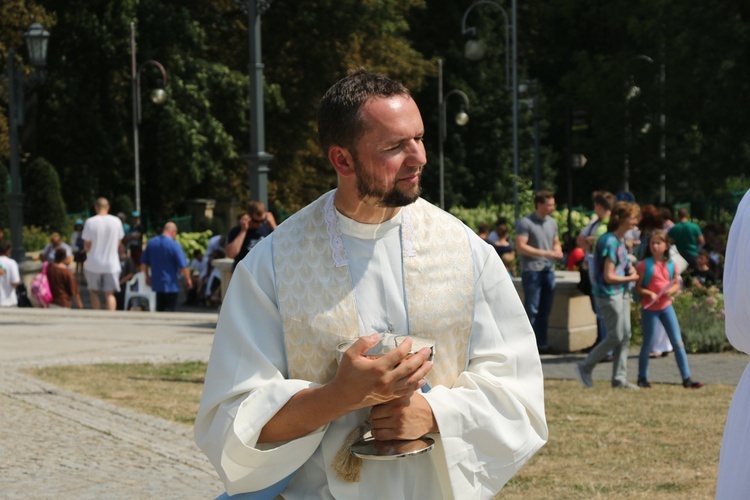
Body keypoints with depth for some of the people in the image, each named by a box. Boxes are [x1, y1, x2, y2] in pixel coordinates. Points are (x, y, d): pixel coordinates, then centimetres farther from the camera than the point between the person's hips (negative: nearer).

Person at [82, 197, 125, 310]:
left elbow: (87, 244, -5)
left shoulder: (90, 222, -10)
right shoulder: (116, 221, -2)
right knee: (110, 294, 4)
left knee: (94, 292, 15)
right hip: (112, 264, 1)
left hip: (94, 263, -1)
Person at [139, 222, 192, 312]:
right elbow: (183, 265, -13)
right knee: (171, 309, -2)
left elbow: (144, 262, 13)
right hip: (171, 284, -6)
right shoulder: (174, 245, -14)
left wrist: (147, 276, 25)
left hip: (156, 283, 6)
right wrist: (188, 279, 0)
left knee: (159, 309, 13)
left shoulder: (151, 242, 5)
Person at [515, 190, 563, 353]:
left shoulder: (552, 223, 14)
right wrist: (545, 253, -18)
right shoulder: (525, 223, -9)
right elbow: (520, 247, -15)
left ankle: (542, 344, 15)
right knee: (532, 310, -6)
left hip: (548, 270, 7)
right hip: (532, 270, -7)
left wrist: (558, 251, -1)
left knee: (545, 310, 9)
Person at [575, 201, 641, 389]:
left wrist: (630, 268, 5)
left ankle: (619, 378, 13)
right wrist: (630, 278, -7)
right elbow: (609, 277, -20)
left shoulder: (620, 240, 9)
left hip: (622, 292, 9)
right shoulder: (610, 242, -20)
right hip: (609, 294, -9)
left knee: (625, 336, 8)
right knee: (616, 336, -6)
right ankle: (585, 367, 8)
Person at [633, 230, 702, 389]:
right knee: (648, 344, 5)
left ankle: (686, 378, 3)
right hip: (649, 308, -3)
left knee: (678, 342, 1)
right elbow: (637, 288, -6)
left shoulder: (671, 265, 2)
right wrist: (649, 293, -24)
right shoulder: (644, 265, -8)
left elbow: (677, 285, 9)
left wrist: (671, 291, -13)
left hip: (666, 306, 3)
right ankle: (642, 378, 19)